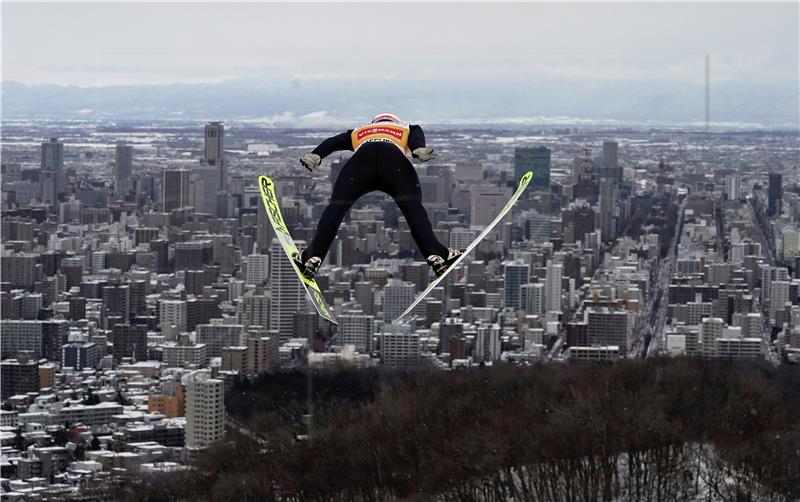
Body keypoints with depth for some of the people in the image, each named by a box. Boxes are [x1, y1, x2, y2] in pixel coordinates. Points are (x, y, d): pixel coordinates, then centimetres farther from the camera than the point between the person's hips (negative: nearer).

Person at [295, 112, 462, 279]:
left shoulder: (358, 132, 44)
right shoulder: (407, 129, 40)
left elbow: (333, 142, 26)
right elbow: (417, 136, 16)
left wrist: (316, 155, 11)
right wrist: (419, 150, -5)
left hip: (361, 158, 1)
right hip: (395, 159, -1)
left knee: (336, 207, 6)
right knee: (413, 208, 1)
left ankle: (313, 256, -4)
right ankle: (435, 254, -13)